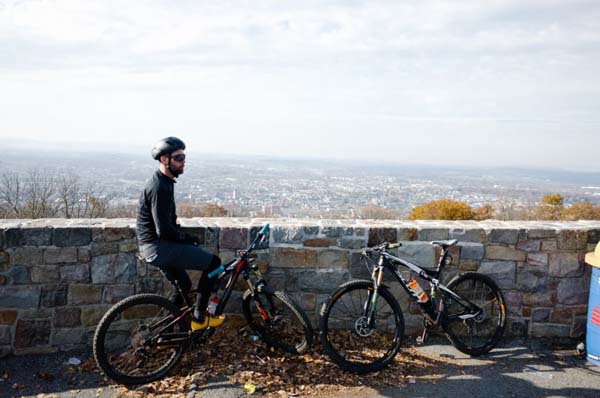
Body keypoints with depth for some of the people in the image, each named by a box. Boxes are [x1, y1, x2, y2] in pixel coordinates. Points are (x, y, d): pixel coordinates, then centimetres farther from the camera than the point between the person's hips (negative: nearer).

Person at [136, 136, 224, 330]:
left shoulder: (164, 182, 12)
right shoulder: (159, 187, -21)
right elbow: (163, 230, -24)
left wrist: (184, 236, 10)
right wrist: (188, 238, -10)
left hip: (157, 246, 10)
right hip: (158, 247, -10)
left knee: (183, 284, 23)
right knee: (213, 262, -8)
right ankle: (199, 318, 0)